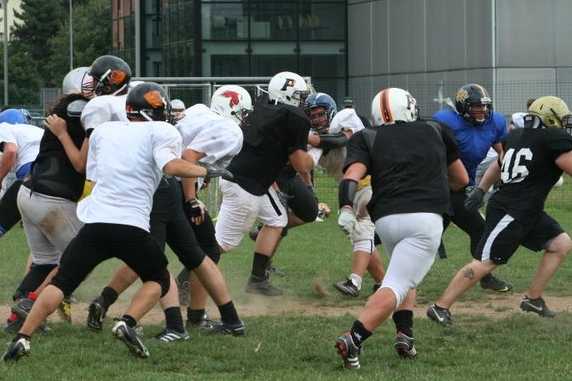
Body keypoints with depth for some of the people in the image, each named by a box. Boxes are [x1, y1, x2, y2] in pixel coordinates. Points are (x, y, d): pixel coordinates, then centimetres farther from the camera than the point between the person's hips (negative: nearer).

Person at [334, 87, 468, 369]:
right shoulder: (435, 132, 20)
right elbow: (461, 179, 31)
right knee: (396, 287, -9)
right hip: (426, 217, -2)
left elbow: (352, 175, -5)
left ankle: (404, 335, 16)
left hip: (386, 219, 2)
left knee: (406, 275, 29)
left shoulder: (367, 139, 15)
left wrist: (346, 209, -17)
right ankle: (353, 339, -28)